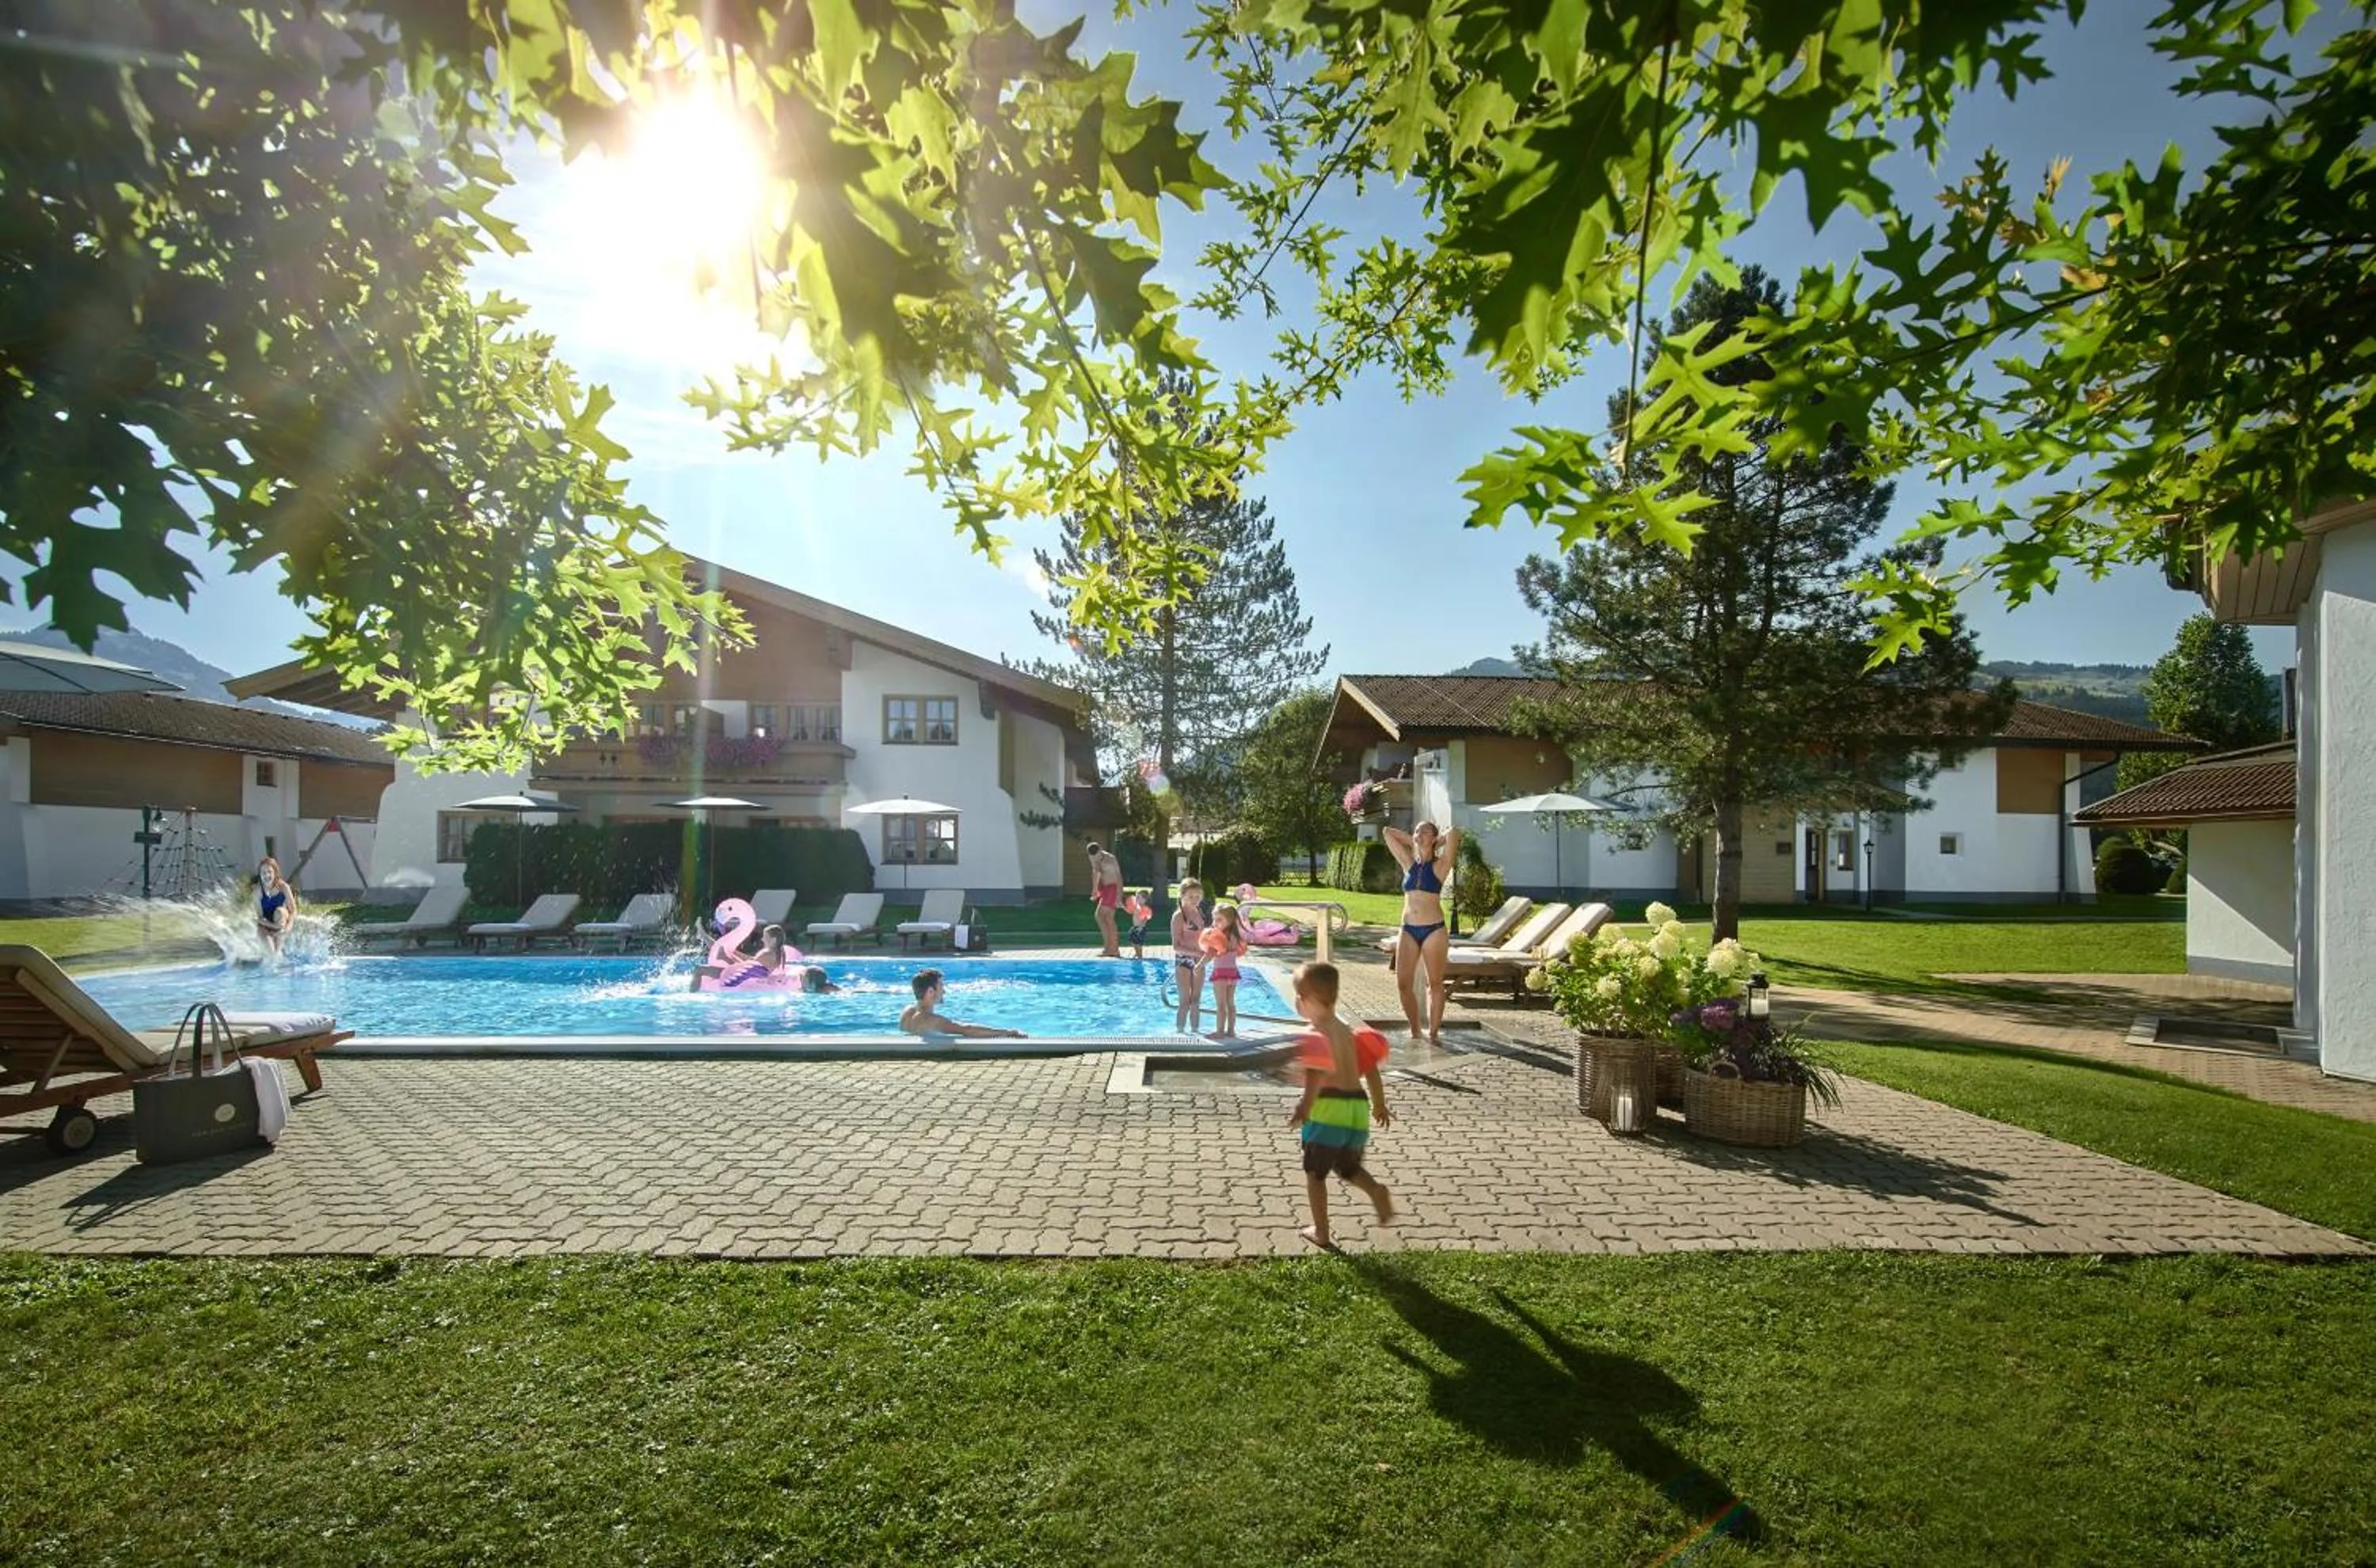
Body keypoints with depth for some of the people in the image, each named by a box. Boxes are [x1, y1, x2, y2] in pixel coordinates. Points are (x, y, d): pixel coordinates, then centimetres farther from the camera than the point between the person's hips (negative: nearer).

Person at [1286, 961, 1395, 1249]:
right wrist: (1380, 1105, 31)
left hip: (1329, 1107, -7)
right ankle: (1376, 1189, -1)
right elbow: (1370, 1068, 20)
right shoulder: (1345, 1031, 16)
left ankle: (1321, 1232, 15)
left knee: (1315, 1172, 10)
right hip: (1358, 1105, 7)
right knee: (1347, 1166, 25)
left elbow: (1317, 1071, -27)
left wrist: (1306, 1103, -37)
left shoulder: (1317, 1033, -9)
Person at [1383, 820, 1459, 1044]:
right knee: (1403, 984, 2)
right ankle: (1415, 1031, 17)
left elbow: (1454, 834, -13)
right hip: (1408, 930, 4)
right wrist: (1413, 842, 15)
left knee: (1435, 983, 5)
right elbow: (1388, 832, 16)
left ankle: (1433, 1033, 14)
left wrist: (1436, 844, 4)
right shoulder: (1408, 864, 11)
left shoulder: (1439, 866, 0)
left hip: (1434, 930, -4)